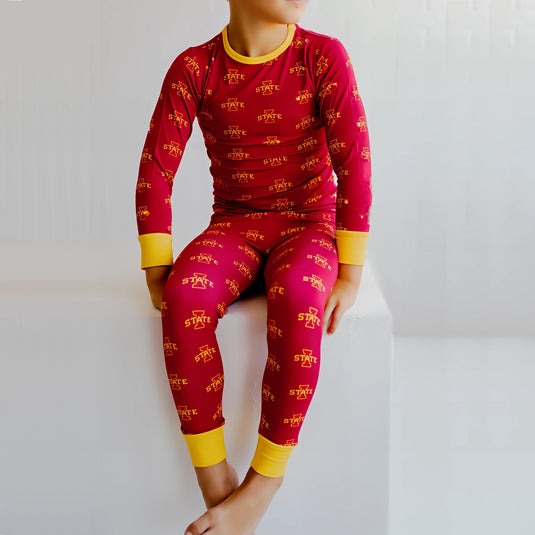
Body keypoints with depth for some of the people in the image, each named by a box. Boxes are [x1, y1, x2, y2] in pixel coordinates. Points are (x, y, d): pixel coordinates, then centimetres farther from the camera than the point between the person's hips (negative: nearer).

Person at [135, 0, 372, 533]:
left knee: (297, 296, -37)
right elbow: (155, 170, -3)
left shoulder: (323, 56, -6)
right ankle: (216, 484, -22)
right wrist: (158, 272, -11)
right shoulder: (195, 67, -1)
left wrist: (350, 275, -16)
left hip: (308, 224, -1)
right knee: (185, 296, -32)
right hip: (233, 226, 2)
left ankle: (263, 482, -22)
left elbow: (354, 164, -10)